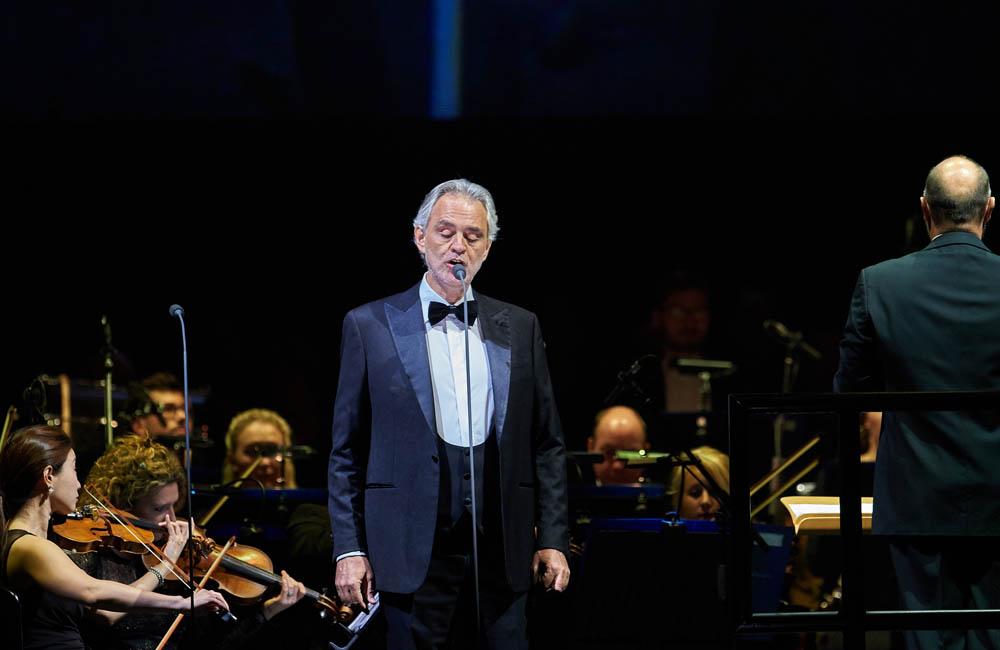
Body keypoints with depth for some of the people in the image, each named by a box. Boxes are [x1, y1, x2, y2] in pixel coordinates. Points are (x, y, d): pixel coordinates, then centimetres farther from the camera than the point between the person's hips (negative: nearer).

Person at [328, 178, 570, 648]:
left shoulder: (519, 328, 11)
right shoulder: (369, 326, 4)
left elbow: (547, 445, 12)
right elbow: (347, 451, 4)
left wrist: (553, 539, 4)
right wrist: (349, 549, -3)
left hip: (503, 551, 2)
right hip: (415, 552, -2)